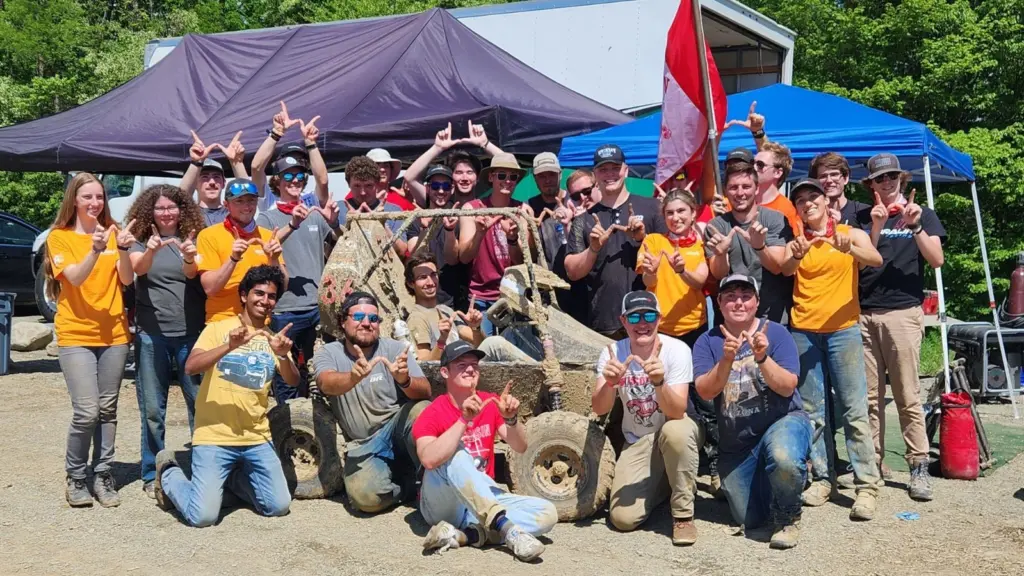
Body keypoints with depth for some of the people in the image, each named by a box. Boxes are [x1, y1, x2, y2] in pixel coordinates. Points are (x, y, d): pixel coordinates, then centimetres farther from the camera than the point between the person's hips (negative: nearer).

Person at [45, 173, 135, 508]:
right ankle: (75, 477, 7)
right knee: (87, 411, -11)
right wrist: (95, 250, -34)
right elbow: (75, 277, -18)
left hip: (114, 333, 3)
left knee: (108, 409, 6)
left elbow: (127, 279, -4)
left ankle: (102, 475, 16)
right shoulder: (59, 236, -3)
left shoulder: (112, 231, 7)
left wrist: (123, 250, -22)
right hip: (75, 334, -3)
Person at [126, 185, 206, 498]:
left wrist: (189, 257, -37)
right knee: (152, 409, 4)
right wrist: (151, 250, -39)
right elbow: (138, 268, -17)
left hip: (191, 333, 0)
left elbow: (192, 274, -13)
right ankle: (152, 474, 14)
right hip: (152, 335, 0)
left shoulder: (192, 240, 6)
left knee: (200, 403, 4)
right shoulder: (141, 241, 5)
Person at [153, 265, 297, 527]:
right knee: (202, 516, -12)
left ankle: (231, 478, 25)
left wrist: (283, 355, -25)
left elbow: (292, 382, -5)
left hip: (257, 439, 4)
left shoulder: (273, 338, 9)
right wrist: (229, 346, -32)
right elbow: (190, 366, -17)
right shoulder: (218, 328, -2)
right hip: (214, 437, -4)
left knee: (279, 507, 0)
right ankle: (169, 474, 18)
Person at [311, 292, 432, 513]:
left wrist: (404, 380, -38)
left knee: (421, 410, -33)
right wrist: (353, 377, -48)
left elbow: (425, 392, -14)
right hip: (364, 445, 0)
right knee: (366, 496, -30)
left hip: (398, 428, 0)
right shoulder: (327, 354, -1)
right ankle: (406, 480, 3)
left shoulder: (394, 349, -2)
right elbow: (327, 383, -25)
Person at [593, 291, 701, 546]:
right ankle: (662, 483, 19)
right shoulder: (613, 353, -11)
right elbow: (599, 409, -19)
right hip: (637, 442, 3)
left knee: (674, 432, -40)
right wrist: (610, 383, -40)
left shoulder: (676, 350, -20)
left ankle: (683, 513, -18)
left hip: (679, 430, -2)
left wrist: (659, 383, -49)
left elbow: (677, 412, -29)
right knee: (623, 518, -15)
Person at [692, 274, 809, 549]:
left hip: (783, 421, -3)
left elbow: (787, 387, -16)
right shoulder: (707, 342, -4)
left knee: (783, 458, -39)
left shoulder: (776, 332, -8)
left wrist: (762, 358, -33)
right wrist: (727, 359, -33)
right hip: (735, 442, 3)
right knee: (749, 520, 7)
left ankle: (788, 517, -7)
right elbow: (705, 392, -17)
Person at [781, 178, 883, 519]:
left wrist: (849, 249, -36)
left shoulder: (851, 234, 4)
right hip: (804, 331, 2)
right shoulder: (795, 241, 9)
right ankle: (822, 478, 13)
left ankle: (866, 485, -5)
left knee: (854, 409, -7)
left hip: (843, 329, -2)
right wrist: (797, 255, -35)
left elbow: (876, 260, -15)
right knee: (812, 410, 5)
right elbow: (785, 270, -12)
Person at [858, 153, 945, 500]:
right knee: (869, 395, 2)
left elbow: (936, 260, -2)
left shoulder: (923, 215, 10)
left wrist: (915, 226, -14)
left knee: (907, 395, -6)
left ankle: (919, 466, -2)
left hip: (903, 312, -2)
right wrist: (877, 226, -9)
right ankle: (873, 461, 8)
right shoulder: (864, 218, 15)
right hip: (864, 313, 3)